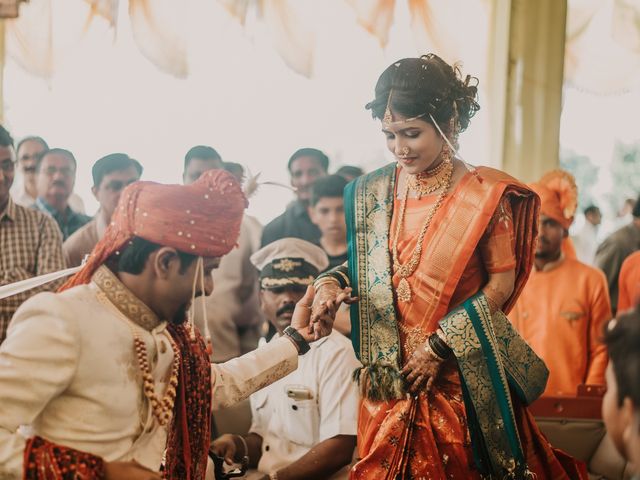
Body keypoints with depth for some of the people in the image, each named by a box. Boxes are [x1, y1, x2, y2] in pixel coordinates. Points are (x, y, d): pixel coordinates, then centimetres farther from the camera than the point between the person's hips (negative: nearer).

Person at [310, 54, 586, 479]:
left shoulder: (486, 195, -9)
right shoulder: (374, 192, 3)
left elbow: (501, 284, -8)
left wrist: (440, 346, -11)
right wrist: (332, 282, -8)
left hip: (463, 375, -3)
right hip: (390, 375, 4)